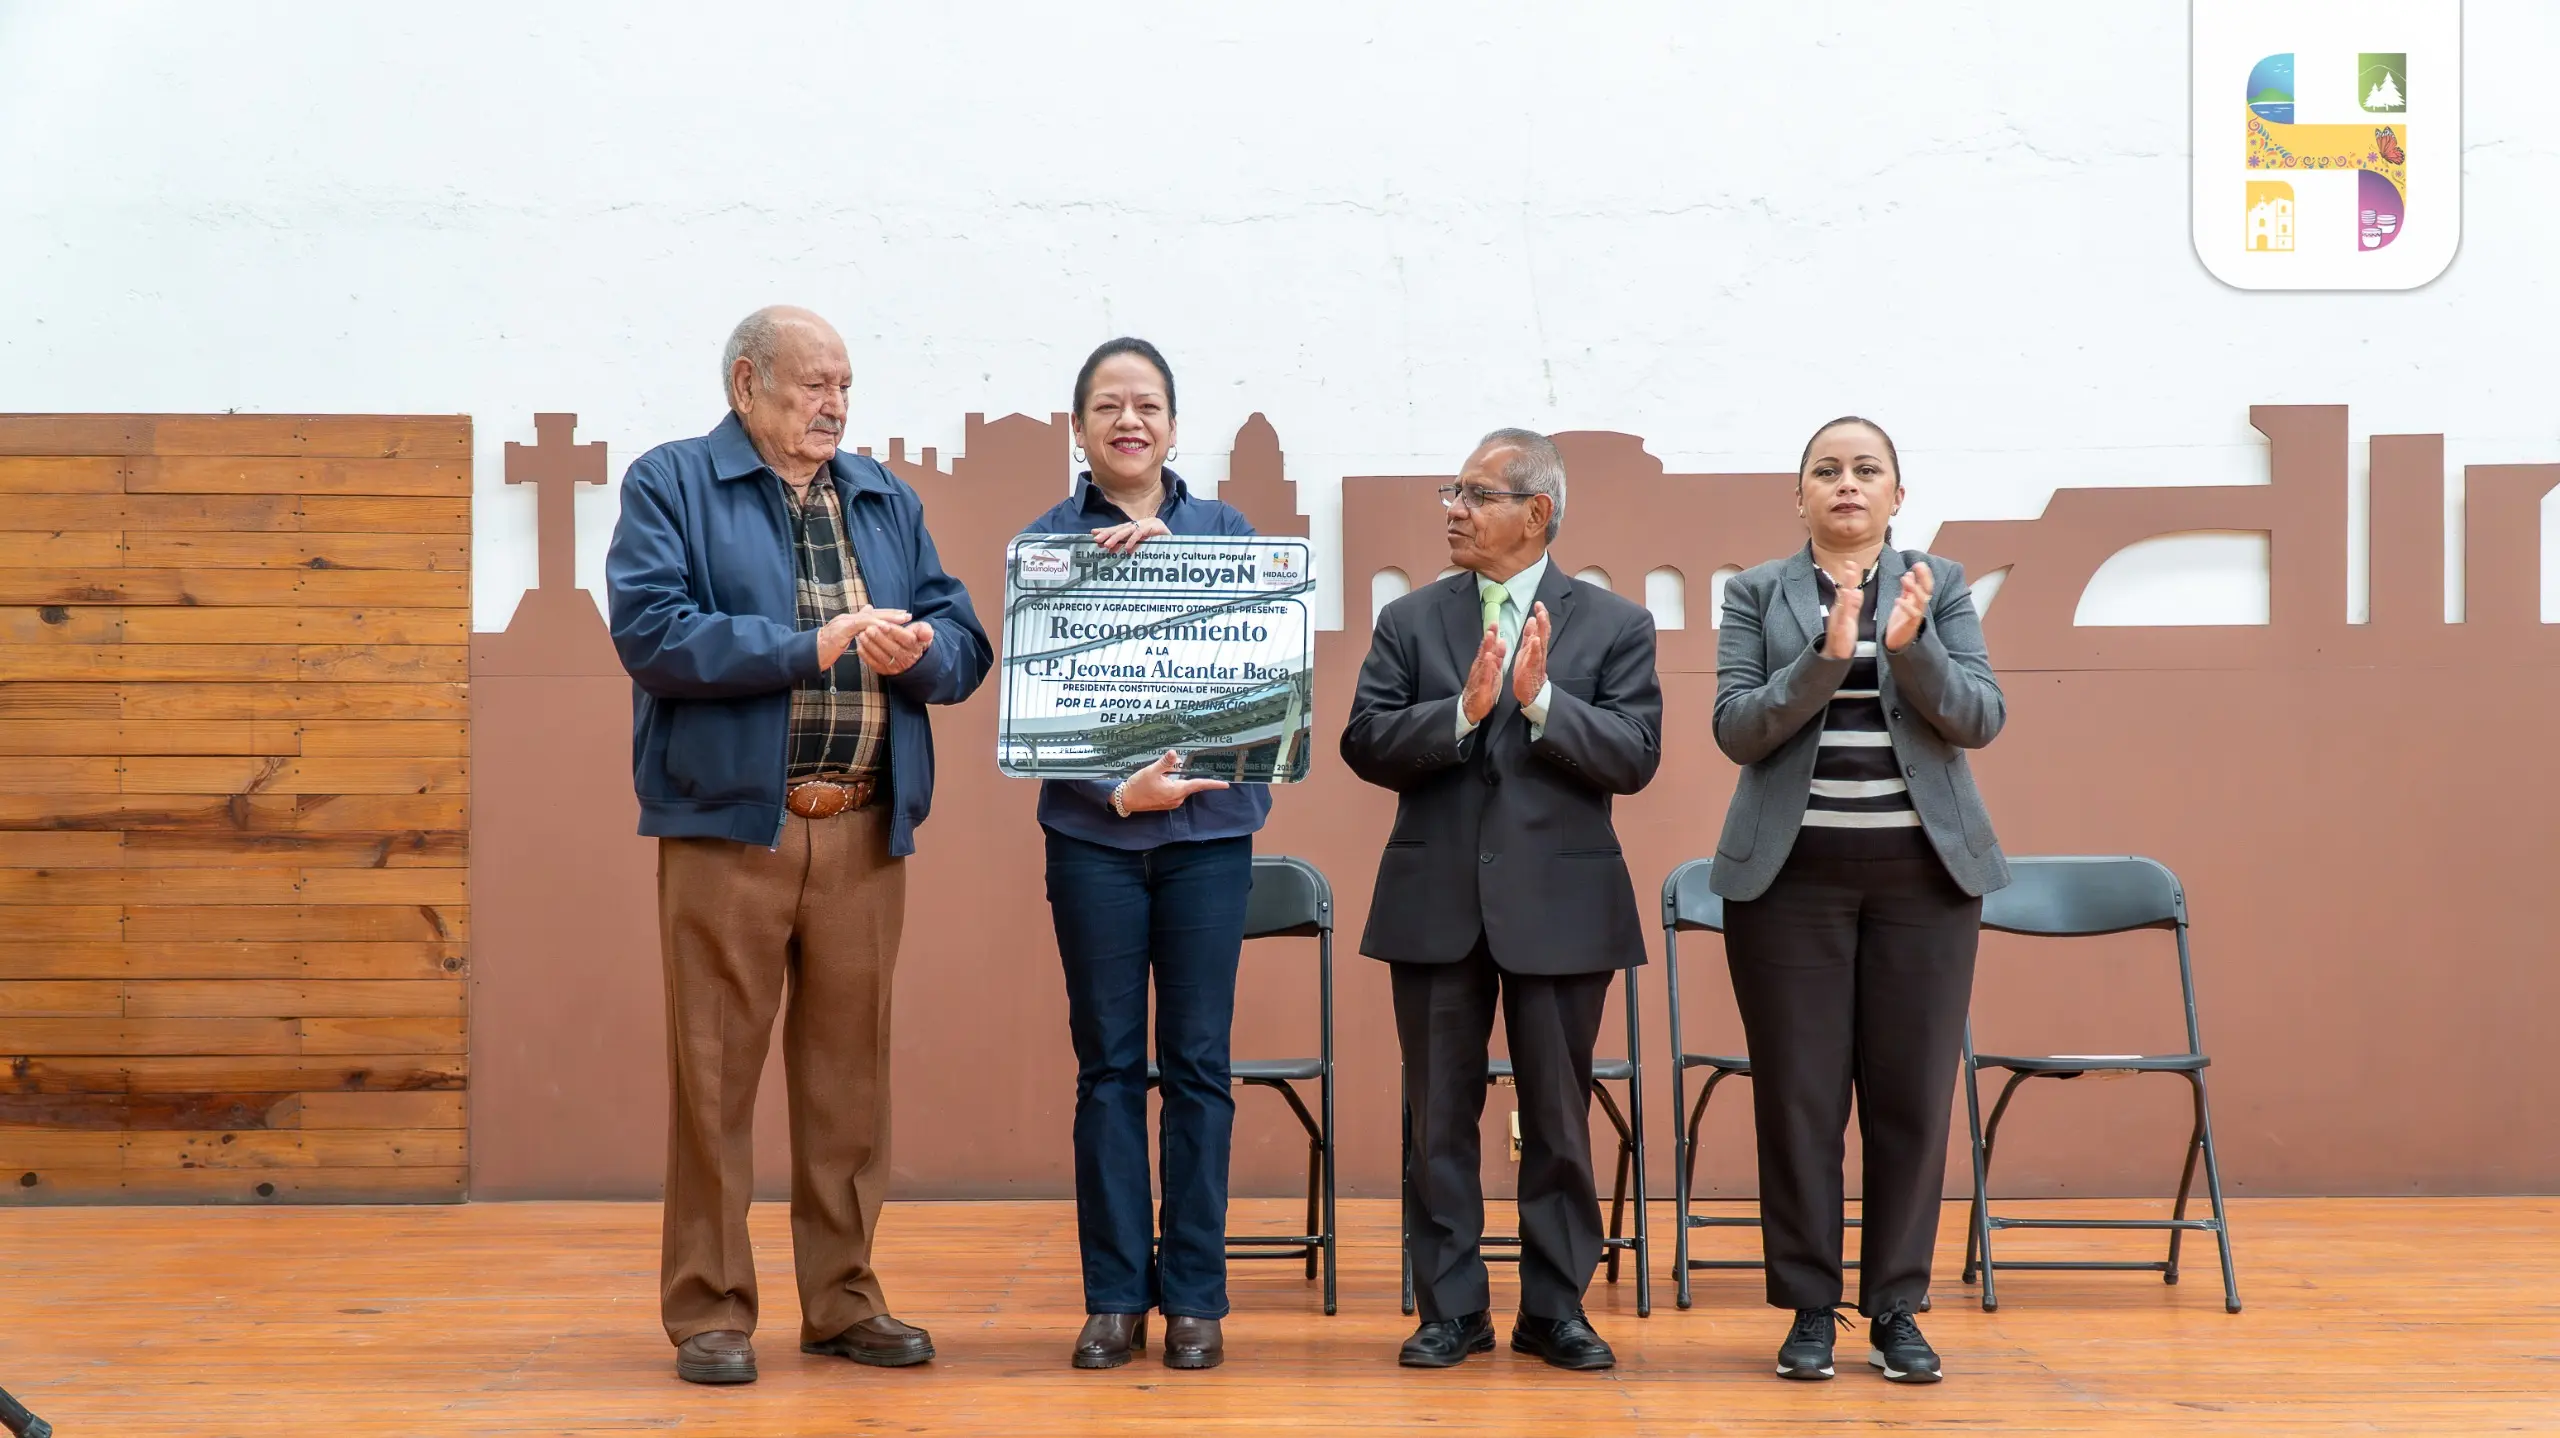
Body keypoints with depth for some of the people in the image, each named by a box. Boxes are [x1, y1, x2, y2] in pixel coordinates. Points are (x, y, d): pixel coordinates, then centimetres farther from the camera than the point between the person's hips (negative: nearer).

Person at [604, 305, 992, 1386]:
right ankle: (710, 1311, 8)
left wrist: (919, 651, -11)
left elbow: (963, 641, 13)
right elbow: (651, 630, -12)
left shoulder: (886, 501, 18)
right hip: (728, 823, -4)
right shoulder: (671, 484, 2)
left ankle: (843, 1301, 19)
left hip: (865, 831, 5)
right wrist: (810, 648, -16)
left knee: (851, 1072, 9)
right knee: (715, 1073, -1)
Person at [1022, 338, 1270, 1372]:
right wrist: (1116, 790, -15)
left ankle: (1194, 1296, 10)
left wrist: (1168, 554, -16)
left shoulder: (1222, 529, 8)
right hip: (1094, 830, -1)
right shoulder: (1045, 540, 3)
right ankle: (1115, 1294, 10)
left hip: (1209, 824, 1)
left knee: (1198, 1062, 3)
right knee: (1109, 1063, 3)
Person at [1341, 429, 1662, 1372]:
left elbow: (1634, 758, -7)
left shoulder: (1614, 626, 2)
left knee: (1558, 1119, 7)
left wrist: (1540, 698, -19)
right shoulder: (1410, 621, 7)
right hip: (1436, 904, 2)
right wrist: (1462, 711, -18)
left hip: (1560, 906, -1)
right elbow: (1366, 744, -3)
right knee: (1438, 1118, 7)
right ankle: (1451, 1309, 17)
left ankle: (1555, 1309, 18)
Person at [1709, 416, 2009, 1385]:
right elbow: (1736, 729, -5)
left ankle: (1897, 1309, 10)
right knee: (1799, 1092, 0)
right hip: (1792, 870, -1)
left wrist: (1912, 646, -18)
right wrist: (1827, 657, -19)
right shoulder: (1757, 592, 5)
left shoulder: (1941, 584, 7)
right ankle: (1810, 1309, 9)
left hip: (1923, 869, 1)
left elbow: (1980, 719, -2)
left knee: (1912, 1092, 1)